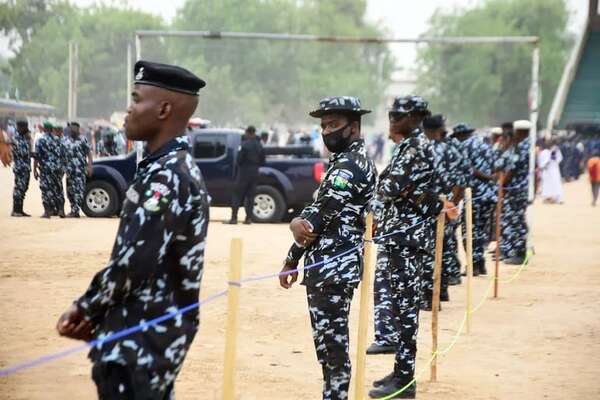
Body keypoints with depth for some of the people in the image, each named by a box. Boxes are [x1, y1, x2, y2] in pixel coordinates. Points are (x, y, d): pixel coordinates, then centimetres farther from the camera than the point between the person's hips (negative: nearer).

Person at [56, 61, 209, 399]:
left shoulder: (166, 177, -19)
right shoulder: (177, 168, 13)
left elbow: (134, 261, -24)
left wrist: (85, 310, -9)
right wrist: (94, 311, 7)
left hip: (140, 342, -10)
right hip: (159, 333, 10)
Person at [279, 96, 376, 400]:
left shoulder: (350, 165, -15)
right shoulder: (344, 161, 18)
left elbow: (322, 215, -16)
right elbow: (319, 211, 17)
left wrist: (291, 260, -6)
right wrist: (297, 223, -2)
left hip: (332, 266, -10)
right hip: (331, 265, 10)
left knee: (332, 341, -7)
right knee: (328, 340, 14)